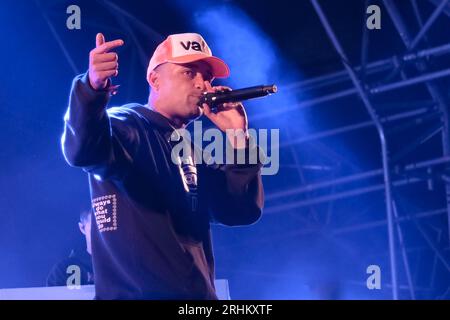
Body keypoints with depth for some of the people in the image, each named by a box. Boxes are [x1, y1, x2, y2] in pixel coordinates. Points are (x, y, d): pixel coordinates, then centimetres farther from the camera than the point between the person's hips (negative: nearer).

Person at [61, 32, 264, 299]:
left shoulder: (192, 151, 17)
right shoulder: (126, 125, -4)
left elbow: (241, 211, 7)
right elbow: (84, 150, -27)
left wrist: (237, 137, -1)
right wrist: (93, 87, -45)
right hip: (137, 294, -7)